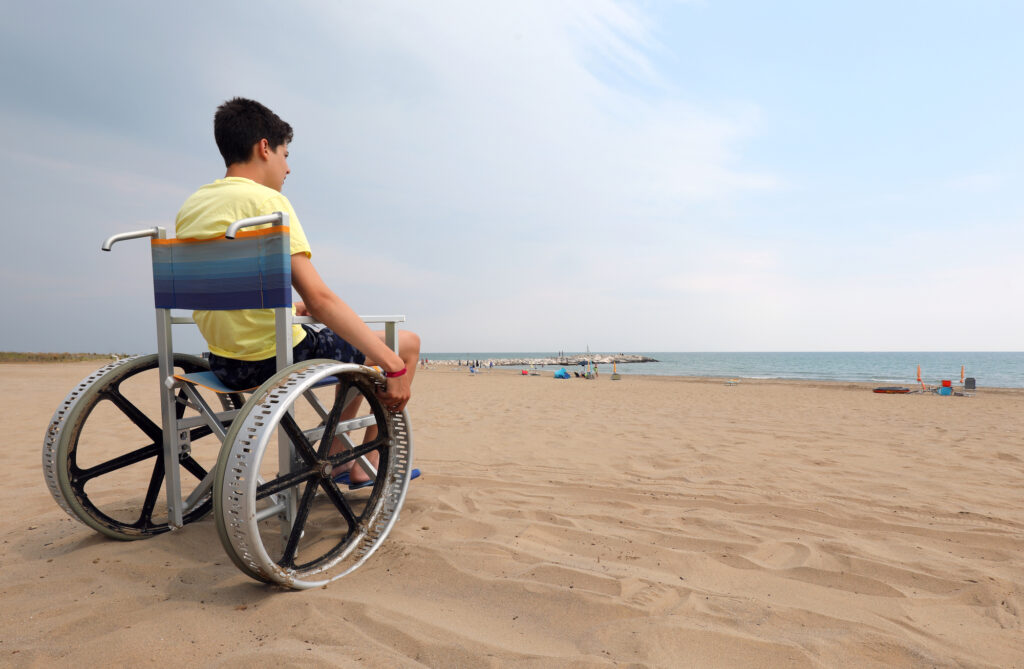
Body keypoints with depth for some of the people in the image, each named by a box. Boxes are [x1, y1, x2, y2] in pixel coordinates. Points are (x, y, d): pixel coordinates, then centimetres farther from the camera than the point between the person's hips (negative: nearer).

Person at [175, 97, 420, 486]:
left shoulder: (189, 207, 10)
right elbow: (318, 299, -25)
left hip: (226, 365, 9)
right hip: (277, 359, -8)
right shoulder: (267, 199, -15)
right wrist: (394, 366, -25)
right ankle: (370, 465, 16)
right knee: (406, 342, 8)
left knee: (357, 347, 31)